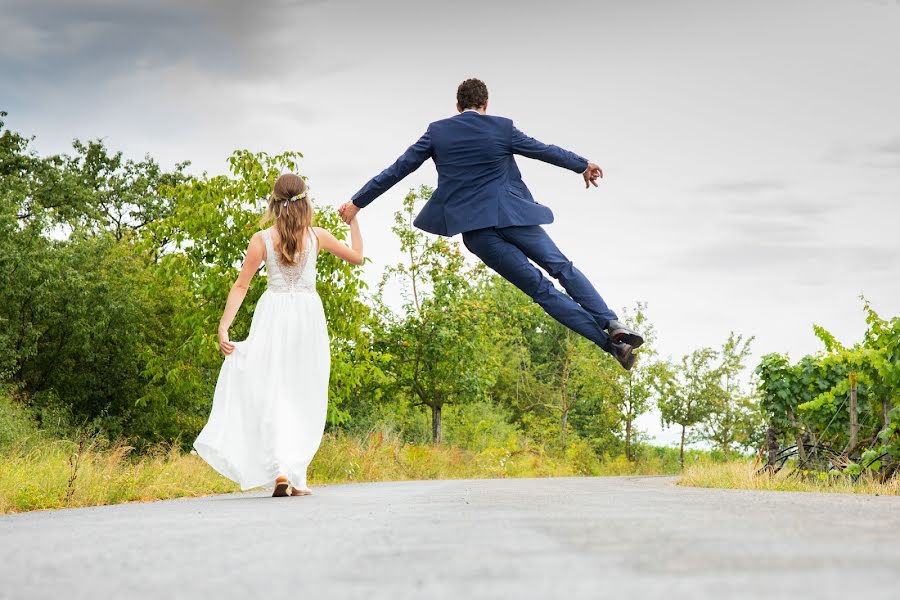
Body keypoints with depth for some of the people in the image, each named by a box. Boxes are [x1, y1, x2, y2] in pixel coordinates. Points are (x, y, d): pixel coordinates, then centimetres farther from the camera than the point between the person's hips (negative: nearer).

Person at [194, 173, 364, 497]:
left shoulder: (262, 239, -1)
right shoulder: (317, 236, 2)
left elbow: (241, 285, -3)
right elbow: (357, 256, 16)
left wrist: (224, 326, -2)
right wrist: (353, 221, 26)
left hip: (273, 313, -1)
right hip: (308, 314, 1)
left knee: (271, 392, 0)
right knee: (304, 396, 8)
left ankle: (280, 469, -16)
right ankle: (297, 475, 6)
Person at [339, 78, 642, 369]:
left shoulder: (437, 131, 6)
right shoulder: (502, 128, 4)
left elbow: (397, 170, 8)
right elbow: (546, 151, 16)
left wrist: (357, 202, 18)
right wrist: (583, 165, 33)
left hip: (475, 230, 1)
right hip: (511, 216, -1)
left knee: (540, 288, 1)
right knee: (562, 267, 14)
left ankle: (608, 342, -6)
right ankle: (612, 323, -2)